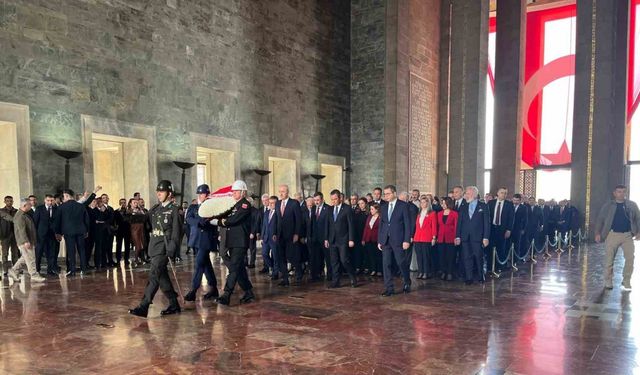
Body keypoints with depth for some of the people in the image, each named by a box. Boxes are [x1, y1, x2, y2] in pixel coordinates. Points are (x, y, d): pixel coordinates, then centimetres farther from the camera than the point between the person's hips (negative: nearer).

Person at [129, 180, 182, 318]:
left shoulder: (173, 210, -6)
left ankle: (143, 307, -7)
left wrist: (171, 252, -15)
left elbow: (175, 233, -11)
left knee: (154, 276, -9)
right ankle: (174, 305, 21)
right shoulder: (156, 208, 14)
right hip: (154, 247, 7)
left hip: (163, 249, -7)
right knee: (162, 277, 11)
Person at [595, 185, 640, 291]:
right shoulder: (608, 206, 4)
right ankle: (608, 282, 14)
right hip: (612, 235, -1)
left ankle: (626, 283, 6)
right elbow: (600, 219, 5)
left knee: (630, 258, -6)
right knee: (609, 260, 2)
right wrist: (598, 233, -3)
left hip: (627, 235, 1)